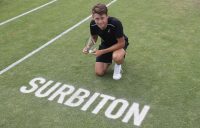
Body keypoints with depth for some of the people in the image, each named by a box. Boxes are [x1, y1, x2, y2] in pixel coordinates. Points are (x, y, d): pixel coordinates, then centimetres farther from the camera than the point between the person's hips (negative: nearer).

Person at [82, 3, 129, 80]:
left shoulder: (115, 23, -38)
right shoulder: (93, 24, -23)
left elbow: (121, 43, -29)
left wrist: (102, 52, -31)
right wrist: (88, 46, -22)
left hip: (119, 43, -4)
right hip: (105, 44, 4)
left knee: (117, 57, -41)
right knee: (99, 72, -3)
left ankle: (118, 67, -2)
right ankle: (109, 59, 27)